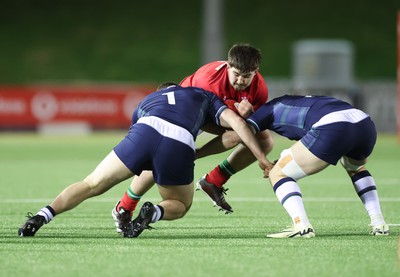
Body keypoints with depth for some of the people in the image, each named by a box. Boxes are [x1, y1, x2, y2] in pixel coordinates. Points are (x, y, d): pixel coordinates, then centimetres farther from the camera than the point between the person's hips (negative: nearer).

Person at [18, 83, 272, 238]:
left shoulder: (146, 102, 41)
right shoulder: (204, 95, 36)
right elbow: (236, 121, 21)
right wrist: (261, 158, 22)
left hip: (145, 132, 1)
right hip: (181, 146, -1)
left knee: (92, 185, 13)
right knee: (181, 206, 23)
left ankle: (44, 215, -7)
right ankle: (155, 212, -11)